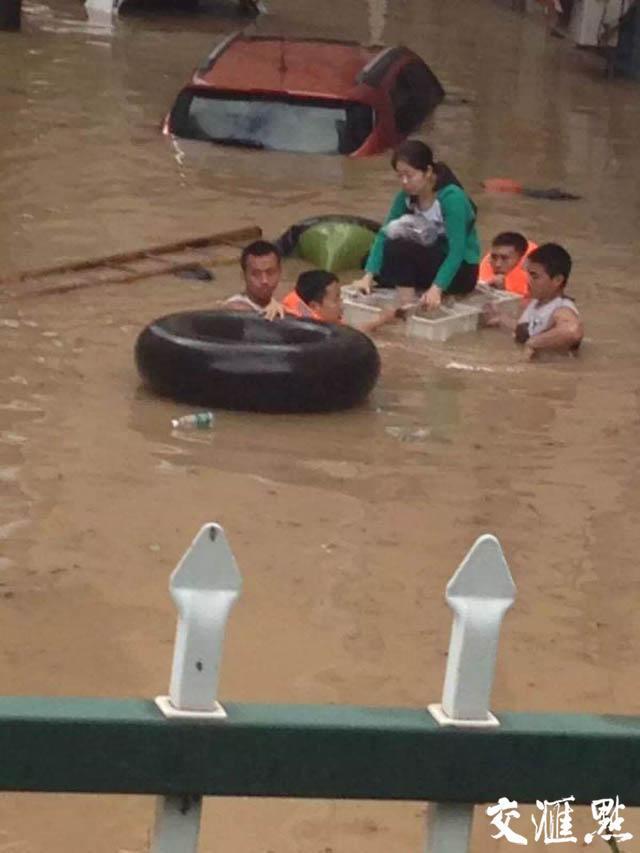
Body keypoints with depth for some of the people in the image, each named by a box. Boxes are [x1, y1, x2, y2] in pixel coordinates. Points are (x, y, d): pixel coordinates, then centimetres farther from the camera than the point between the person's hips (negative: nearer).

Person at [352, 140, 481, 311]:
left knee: (399, 247, -29)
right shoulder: (407, 196, -6)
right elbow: (385, 234, -9)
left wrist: (436, 288, -42)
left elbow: (457, 250, -31)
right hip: (434, 260, 7)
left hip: (461, 270, -7)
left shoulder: (452, 197, -25)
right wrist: (368, 276, -21)